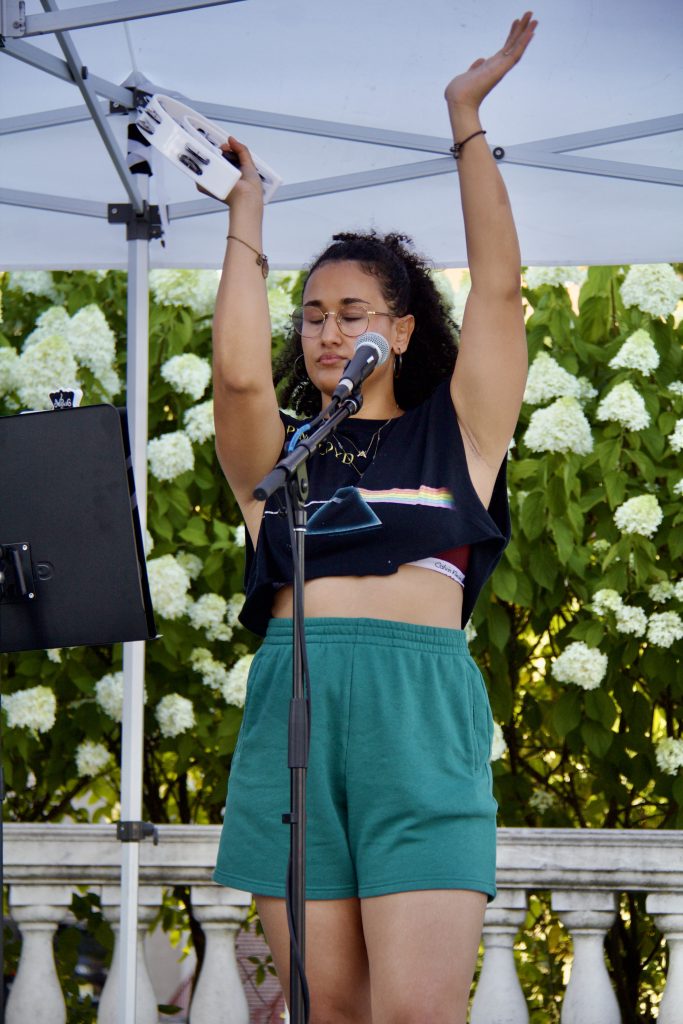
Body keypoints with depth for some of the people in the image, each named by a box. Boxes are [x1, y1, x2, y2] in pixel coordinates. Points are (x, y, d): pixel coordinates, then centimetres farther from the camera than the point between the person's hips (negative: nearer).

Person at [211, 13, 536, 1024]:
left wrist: (468, 122, 9)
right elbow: (238, 371, -3)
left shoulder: (454, 434, 16)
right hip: (293, 706, 2)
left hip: (421, 712, -2)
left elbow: (498, 287, 9)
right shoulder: (276, 451, 17)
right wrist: (246, 213, 6)